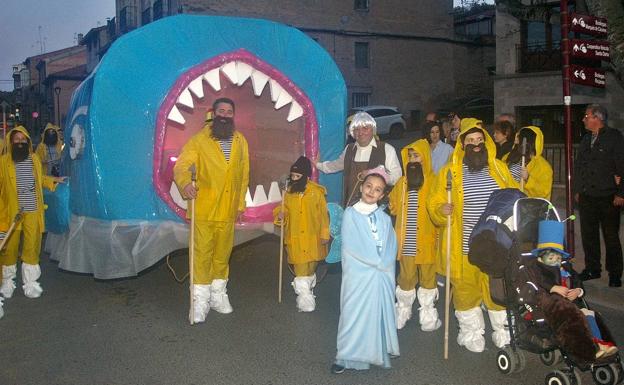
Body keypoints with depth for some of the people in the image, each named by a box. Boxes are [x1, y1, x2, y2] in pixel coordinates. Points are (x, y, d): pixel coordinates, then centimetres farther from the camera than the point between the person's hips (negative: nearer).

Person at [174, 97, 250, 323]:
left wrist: (240, 203, 11)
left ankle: (218, 295, 27)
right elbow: (181, 166, -10)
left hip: (228, 209, 3)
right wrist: (185, 183, -31)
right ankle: (200, 300, 10)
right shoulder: (199, 140, -3)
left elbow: (244, 174, 13)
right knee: (202, 253, -1)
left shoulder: (240, 141, 8)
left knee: (223, 253, 12)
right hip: (204, 208, -3)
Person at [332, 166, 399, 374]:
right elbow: (352, 246, -10)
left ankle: (378, 353, 21)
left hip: (382, 276, 3)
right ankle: (347, 356, 14)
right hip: (358, 274, -3)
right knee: (354, 313, 2)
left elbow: (391, 247, 5)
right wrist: (376, 262, -8)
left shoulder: (384, 218, 7)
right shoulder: (350, 214, -3)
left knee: (379, 313, 8)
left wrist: (383, 263, -11)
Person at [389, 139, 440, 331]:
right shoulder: (401, 183, 10)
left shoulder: (434, 182, -2)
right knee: (406, 277, 9)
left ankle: (428, 313, 21)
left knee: (427, 276, 7)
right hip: (406, 241, 2)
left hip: (426, 240, -2)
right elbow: (393, 207, 16)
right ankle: (403, 311, 25)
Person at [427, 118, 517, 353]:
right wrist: (442, 210, -19)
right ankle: (471, 333, 28)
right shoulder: (449, 171, -1)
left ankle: (502, 332, 29)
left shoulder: (499, 168, 8)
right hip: (464, 246, -2)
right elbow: (434, 203, 1)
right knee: (466, 290, 8)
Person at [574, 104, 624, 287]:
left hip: (608, 197, -6)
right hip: (587, 197, 6)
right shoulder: (586, 139, 14)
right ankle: (592, 269, 21)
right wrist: (577, 190, 14)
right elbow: (578, 166, 20)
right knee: (588, 234, 9)